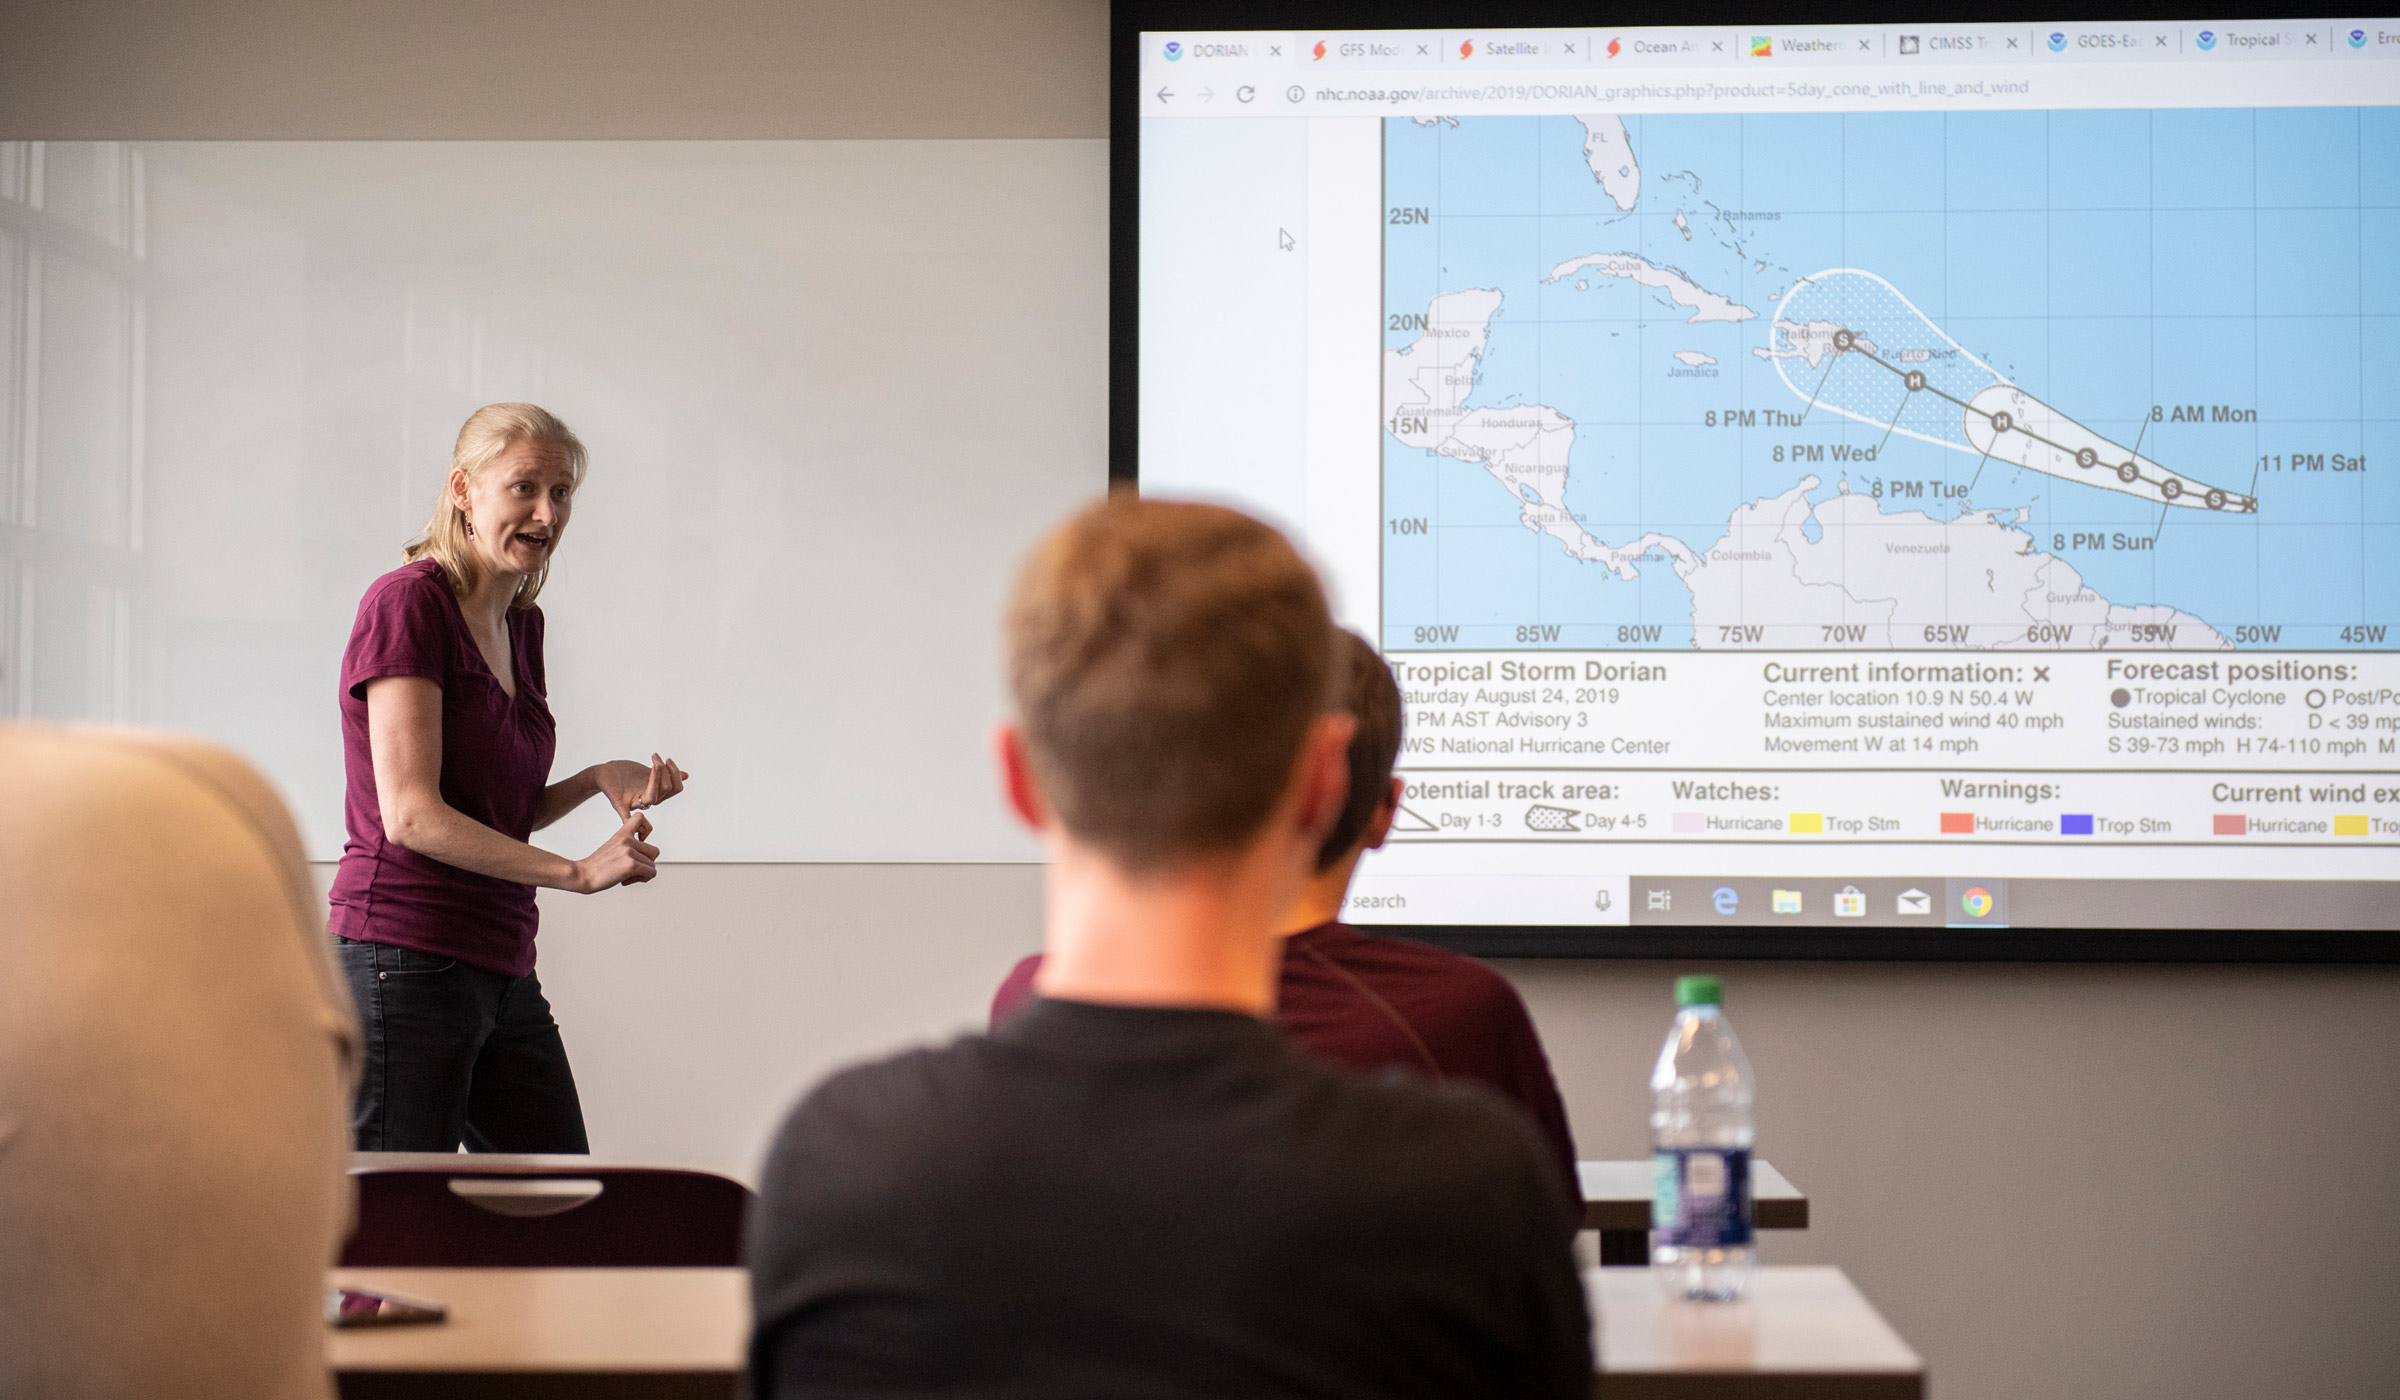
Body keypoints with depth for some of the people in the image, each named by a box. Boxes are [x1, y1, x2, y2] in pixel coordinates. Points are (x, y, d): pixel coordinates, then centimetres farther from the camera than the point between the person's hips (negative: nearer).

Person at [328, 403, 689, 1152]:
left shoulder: (523, 625, 16)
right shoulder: (407, 601, -9)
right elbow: (412, 815, -17)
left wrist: (600, 780, 4)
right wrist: (577, 872, -18)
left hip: (502, 971, 8)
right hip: (406, 961, -8)